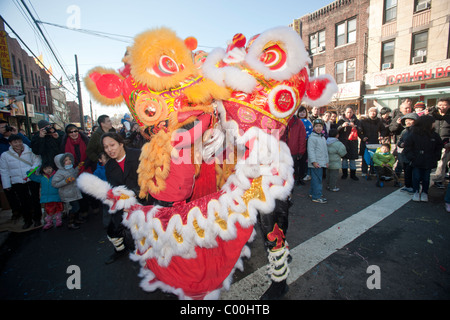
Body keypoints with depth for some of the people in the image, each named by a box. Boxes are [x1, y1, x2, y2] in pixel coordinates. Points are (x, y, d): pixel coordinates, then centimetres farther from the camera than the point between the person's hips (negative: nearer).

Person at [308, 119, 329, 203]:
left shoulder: (323, 138, 18)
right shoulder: (312, 137, -11)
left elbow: (325, 150, 24)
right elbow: (310, 150, -16)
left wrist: (326, 161, 22)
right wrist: (314, 161, -21)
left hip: (322, 162, 9)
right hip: (316, 163, -9)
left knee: (318, 177, 15)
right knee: (317, 179, -8)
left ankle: (313, 192, 27)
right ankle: (316, 197, -3)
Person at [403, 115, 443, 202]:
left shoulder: (434, 135, 2)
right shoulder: (413, 134, -10)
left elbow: (440, 146, 14)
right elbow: (407, 148, -5)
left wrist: (436, 157, 5)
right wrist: (411, 158, -9)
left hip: (428, 162, 3)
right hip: (417, 162, -3)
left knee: (426, 178, 10)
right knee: (416, 177, 3)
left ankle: (424, 193, 26)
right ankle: (416, 192, 19)